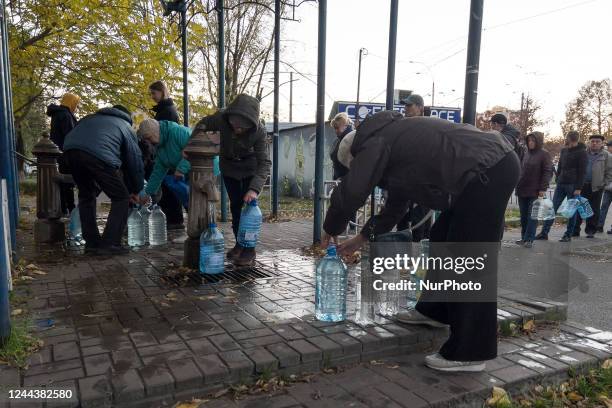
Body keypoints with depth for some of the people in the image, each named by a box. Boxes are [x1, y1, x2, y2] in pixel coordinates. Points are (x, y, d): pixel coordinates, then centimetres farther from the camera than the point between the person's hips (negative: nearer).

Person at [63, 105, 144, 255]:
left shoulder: (91, 118, 39)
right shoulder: (126, 126, 26)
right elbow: (135, 160, 24)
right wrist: (135, 191, 34)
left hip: (70, 149, 6)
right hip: (99, 155, -5)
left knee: (86, 195, 24)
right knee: (121, 198, 9)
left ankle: (91, 242, 23)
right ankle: (109, 244, 3)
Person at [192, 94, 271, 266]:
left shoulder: (259, 130, -34)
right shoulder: (220, 118, -30)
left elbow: (264, 162, -35)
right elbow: (202, 125, -9)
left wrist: (254, 188, -48)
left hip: (250, 166, -2)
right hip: (228, 165, 3)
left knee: (248, 203, -11)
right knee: (235, 205, 8)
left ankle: (249, 249, -2)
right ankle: (239, 244, 21)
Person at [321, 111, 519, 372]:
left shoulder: (374, 143, -3)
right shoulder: (393, 139, 26)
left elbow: (349, 194, -7)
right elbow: (396, 204, 30)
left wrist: (331, 229, 11)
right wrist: (363, 237, 32)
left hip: (488, 171, -11)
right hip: (489, 170, 11)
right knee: (443, 240, 18)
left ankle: (469, 354, 0)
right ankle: (434, 310, 31)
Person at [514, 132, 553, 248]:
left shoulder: (544, 154, -4)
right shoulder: (527, 154, 13)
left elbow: (548, 172, -8)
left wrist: (543, 188, -14)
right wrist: (518, 186, 15)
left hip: (535, 191, -6)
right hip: (522, 190, 6)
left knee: (532, 215, -3)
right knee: (523, 215, 10)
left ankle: (529, 239, 0)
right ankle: (524, 237, 19)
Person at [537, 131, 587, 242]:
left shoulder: (581, 152, -6)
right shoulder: (564, 150, 13)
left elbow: (582, 172, -10)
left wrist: (578, 188, -15)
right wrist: (557, 180, 11)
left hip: (573, 185, -6)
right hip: (561, 184, 6)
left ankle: (568, 235, 10)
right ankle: (544, 232, 3)